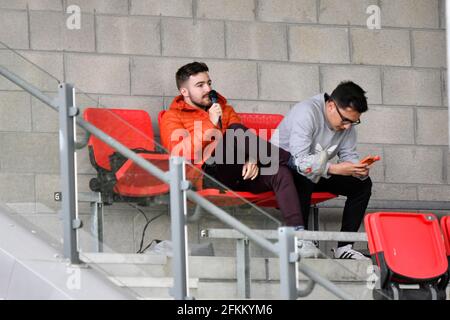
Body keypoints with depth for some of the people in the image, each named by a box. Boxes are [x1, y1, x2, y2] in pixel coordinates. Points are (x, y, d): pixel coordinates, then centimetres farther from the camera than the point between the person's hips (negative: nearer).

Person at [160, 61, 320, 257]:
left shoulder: (224, 109, 30)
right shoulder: (173, 117, 13)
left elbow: (247, 139, 17)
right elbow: (181, 153, -6)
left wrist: (252, 159, -6)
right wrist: (211, 125, -11)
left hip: (240, 173, 5)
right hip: (209, 174, -5)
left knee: (280, 173, -24)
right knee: (235, 133, -30)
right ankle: (292, 160, -19)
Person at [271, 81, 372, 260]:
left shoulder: (347, 123, -4)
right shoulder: (306, 113, -28)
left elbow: (349, 155, -1)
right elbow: (300, 161, -35)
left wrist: (359, 169, -25)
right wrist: (335, 169, -41)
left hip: (317, 173, 8)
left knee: (363, 184, -5)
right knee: (304, 178, -40)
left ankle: (344, 247, -8)